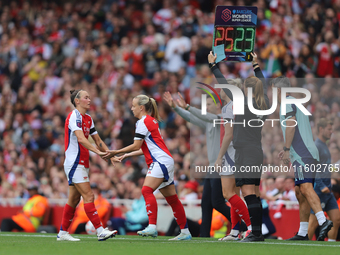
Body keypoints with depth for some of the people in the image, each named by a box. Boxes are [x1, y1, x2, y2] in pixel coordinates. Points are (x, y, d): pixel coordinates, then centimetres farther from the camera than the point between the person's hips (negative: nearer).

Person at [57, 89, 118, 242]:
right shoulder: (74, 116, -14)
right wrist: (97, 151, -35)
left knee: (74, 199, 10)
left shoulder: (88, 119, 16)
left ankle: (62, 233, 15)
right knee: (88, 196, -14)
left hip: (82, 164, 10)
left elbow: (97, 140, 21)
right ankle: (100, 231, -19)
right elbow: (80, 138, -27)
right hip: (74, 163, -10)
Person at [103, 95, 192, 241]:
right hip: (164, 162, 10)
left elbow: (136, 146, -10)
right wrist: (127, 155, 23)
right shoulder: (151, 121, 22)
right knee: (171, 198, 11)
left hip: (161, 161, -10)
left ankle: (152, 227, -33)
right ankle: (185, 232, 14)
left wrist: (116, 152, -4)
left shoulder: (143, 122, -8)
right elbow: (144, 149, 24)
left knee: (147, 190, -22)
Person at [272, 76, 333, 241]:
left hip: (302, 155, -10)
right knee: (300, 193, 11)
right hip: (309, 153, 10)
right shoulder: (296, 103, 26)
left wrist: (286, 149, -17)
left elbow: (291, 125, -17)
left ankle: (323, 221, -36)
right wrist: (287, 151, 35)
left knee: (306, 188, -21)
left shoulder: (288, 102, -3)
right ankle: (303, 233, 11)